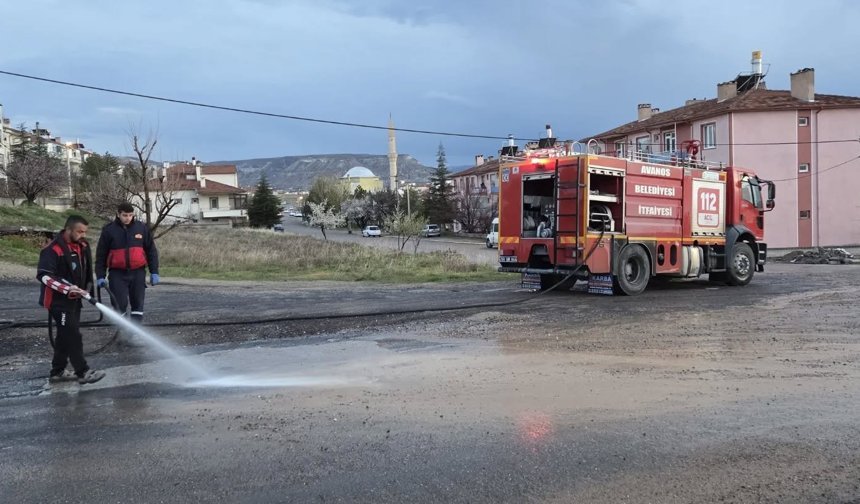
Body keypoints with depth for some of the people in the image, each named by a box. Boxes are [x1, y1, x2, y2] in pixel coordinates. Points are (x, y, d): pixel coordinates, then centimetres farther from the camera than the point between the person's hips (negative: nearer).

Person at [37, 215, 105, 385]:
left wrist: (87, 289, 11)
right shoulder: (53, 249, -19)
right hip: (58, 300, -9)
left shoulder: (82, 246, 6)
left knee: (66, 336, 15)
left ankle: (57, 372, 26)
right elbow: (44, 276, -24)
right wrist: (67, 288, -32)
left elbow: (87, 270, 19)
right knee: (73, 336, -7)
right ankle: (83, 372, -2)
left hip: (74, 299, 9)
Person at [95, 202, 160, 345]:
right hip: (117, 273, -2)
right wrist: (100, 276, 0)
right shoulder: (109, 230, -1)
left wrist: (154, 272, 3)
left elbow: (151, 251, 7)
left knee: (138, 304, 3)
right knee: (120, 304, -4)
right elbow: (101, 255, 4)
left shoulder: (141, 228, 3)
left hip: (137, 273, 2)